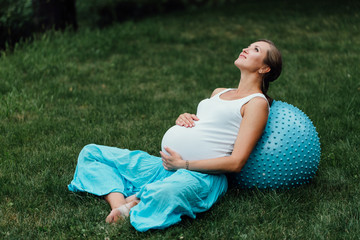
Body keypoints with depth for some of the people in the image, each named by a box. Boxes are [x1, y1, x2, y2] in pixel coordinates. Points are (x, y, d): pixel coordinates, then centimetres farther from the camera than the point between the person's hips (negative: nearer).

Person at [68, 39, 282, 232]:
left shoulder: (257, 102, -1)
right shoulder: (219, 93, 25)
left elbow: (236, 163, -10)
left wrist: (183, 165, -12)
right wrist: (183, 119, 9)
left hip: (201, 176, -9)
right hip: (166, 165, 9)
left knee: (165, 193, -46)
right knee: (90, 153, 5)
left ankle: (135, 201, -15)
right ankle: (118, 203, -18)